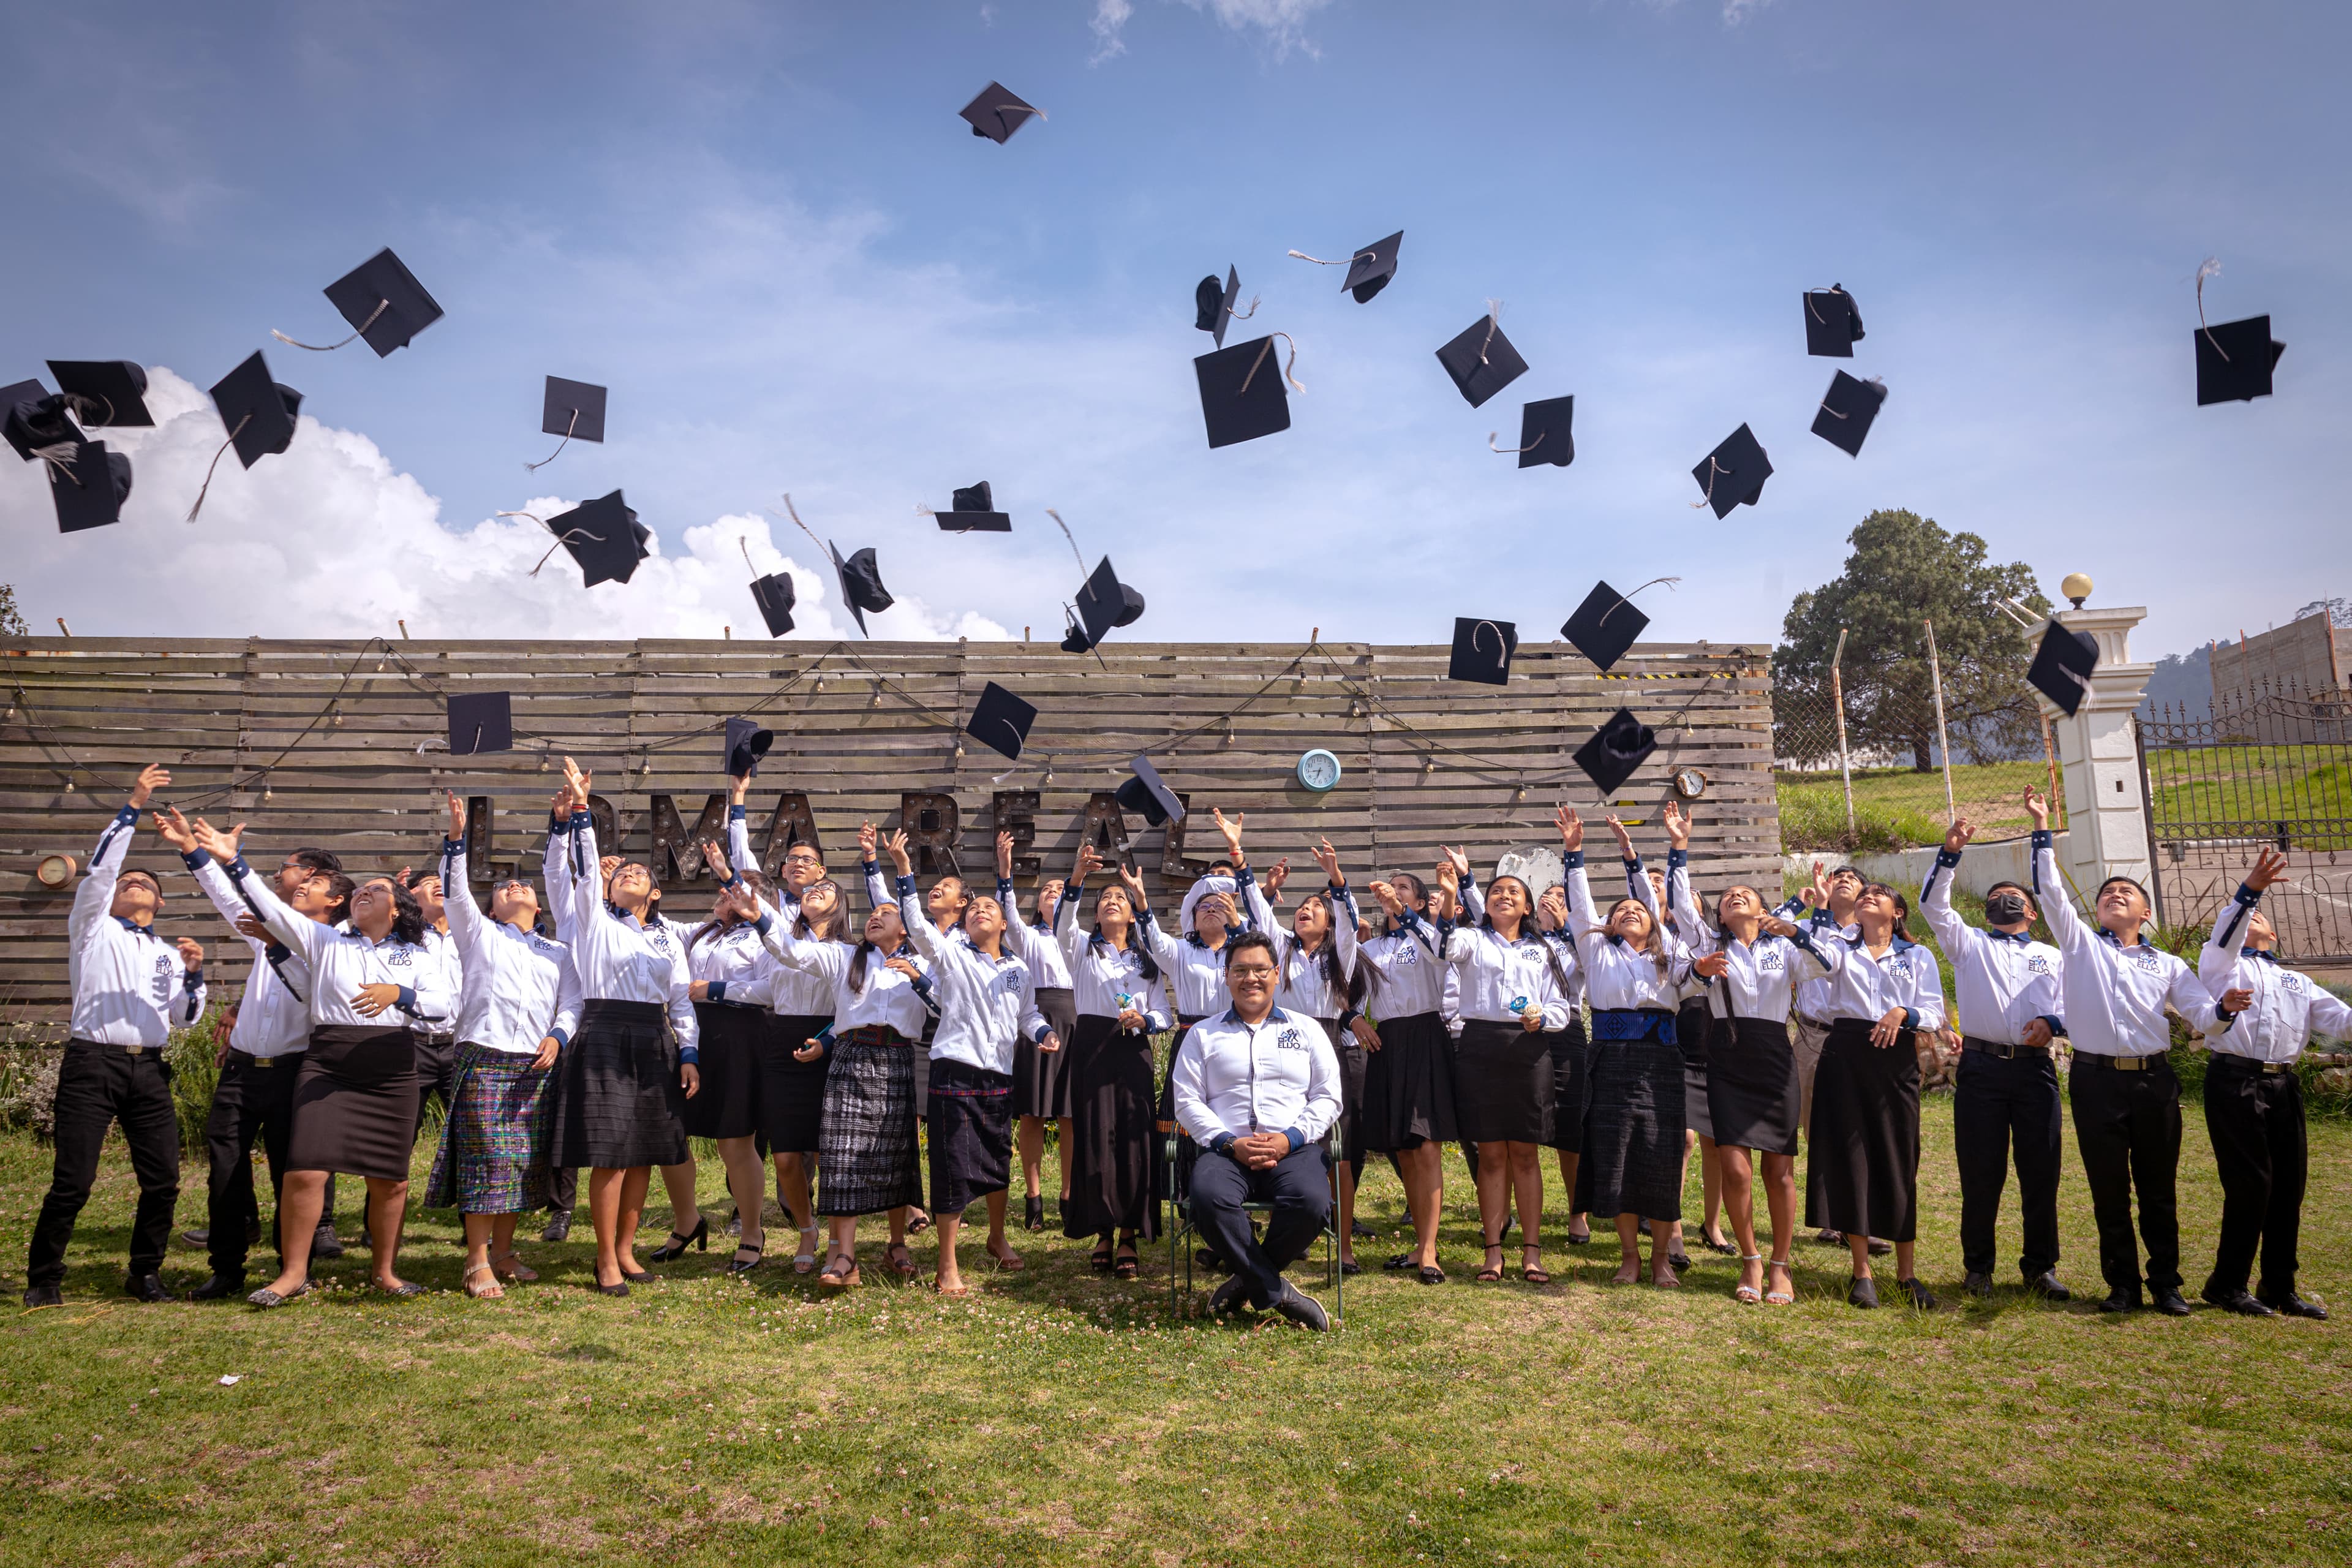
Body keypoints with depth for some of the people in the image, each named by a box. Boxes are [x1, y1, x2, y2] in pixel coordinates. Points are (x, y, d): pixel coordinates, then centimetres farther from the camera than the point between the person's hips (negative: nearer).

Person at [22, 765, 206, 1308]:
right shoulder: (94, 929, 11)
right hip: (92, 1064, -4)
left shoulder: (168, 953, 21)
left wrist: (194, 974, -3)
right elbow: (98, 869, -4)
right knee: (73, 1182, -5)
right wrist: (133, 808, -10)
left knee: (163, 1180, 0)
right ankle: (43, 1280, 12)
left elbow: (185, 1019, 15)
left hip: (149, 1069, 4)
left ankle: (145, 1273, 16)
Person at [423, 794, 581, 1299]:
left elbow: (572, 1002, 13)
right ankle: (477, 1262, -2)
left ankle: (502, 1252, 17)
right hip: (485, 1058, -3)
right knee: (486, 1158, -9)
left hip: (536, 1066, 4)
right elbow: (455, 892, -1)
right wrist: (456, 837, -13)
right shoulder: (478, 932, 14)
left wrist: (557, 1037, -7)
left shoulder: (558, 952, 21)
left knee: (526, 1162, 5)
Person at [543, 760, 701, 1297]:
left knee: (645, 1154, 6)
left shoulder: (669, 935, 15)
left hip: (654, 1045, 4)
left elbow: (682, 998, 13)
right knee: (610, 1154, -6)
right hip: (604, 1039, -4)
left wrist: (690, 1055, 6)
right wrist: (568, 818, -16)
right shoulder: (594, 918, 7)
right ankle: (607, 1261, 4)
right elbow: (576, 870, -6)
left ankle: (626, 1249, 20)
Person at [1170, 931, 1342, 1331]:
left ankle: (1249, 1281, -8)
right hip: (1226, 1148, 0)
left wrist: (1290, 1138, -6)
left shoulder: (1306, 1031, 18)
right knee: (1209, 1197, -35)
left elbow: (1328, 1097, 11)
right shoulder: (1203, 1035, 17)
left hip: (1293, 1148, 0)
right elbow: (1187, 1101, 7)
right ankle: (1276, 1292, -19)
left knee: (1312, 1203, -33)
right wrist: (1229, 1142, -8)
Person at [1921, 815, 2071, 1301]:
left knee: (2041, 1171, 2)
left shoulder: (2053, 956, 21)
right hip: (1981, 1066, -1)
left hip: (2035, 1068, 2)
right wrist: (1949, 853, -9)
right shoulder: (1970, 944, 15)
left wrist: (2052, 1022, -11)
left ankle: (2040, 1267, 16)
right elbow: (1932, 904, 1)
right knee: (1980, 1174, 1)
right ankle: (1978, 1266, 12)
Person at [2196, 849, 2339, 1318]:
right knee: (2250, 1183, -8)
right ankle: (2227, 1284, 4)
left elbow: (2341, 1019, 11)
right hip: (2235, 1081, -5)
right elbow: (2224, 936, -10)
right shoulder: (2224, 965, 13)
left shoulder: (2298, 983, 25)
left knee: (2289, 1187, 5)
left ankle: (2279, 1288, 15)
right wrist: (2249, 891, -24)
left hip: (2283, 1085, 5)